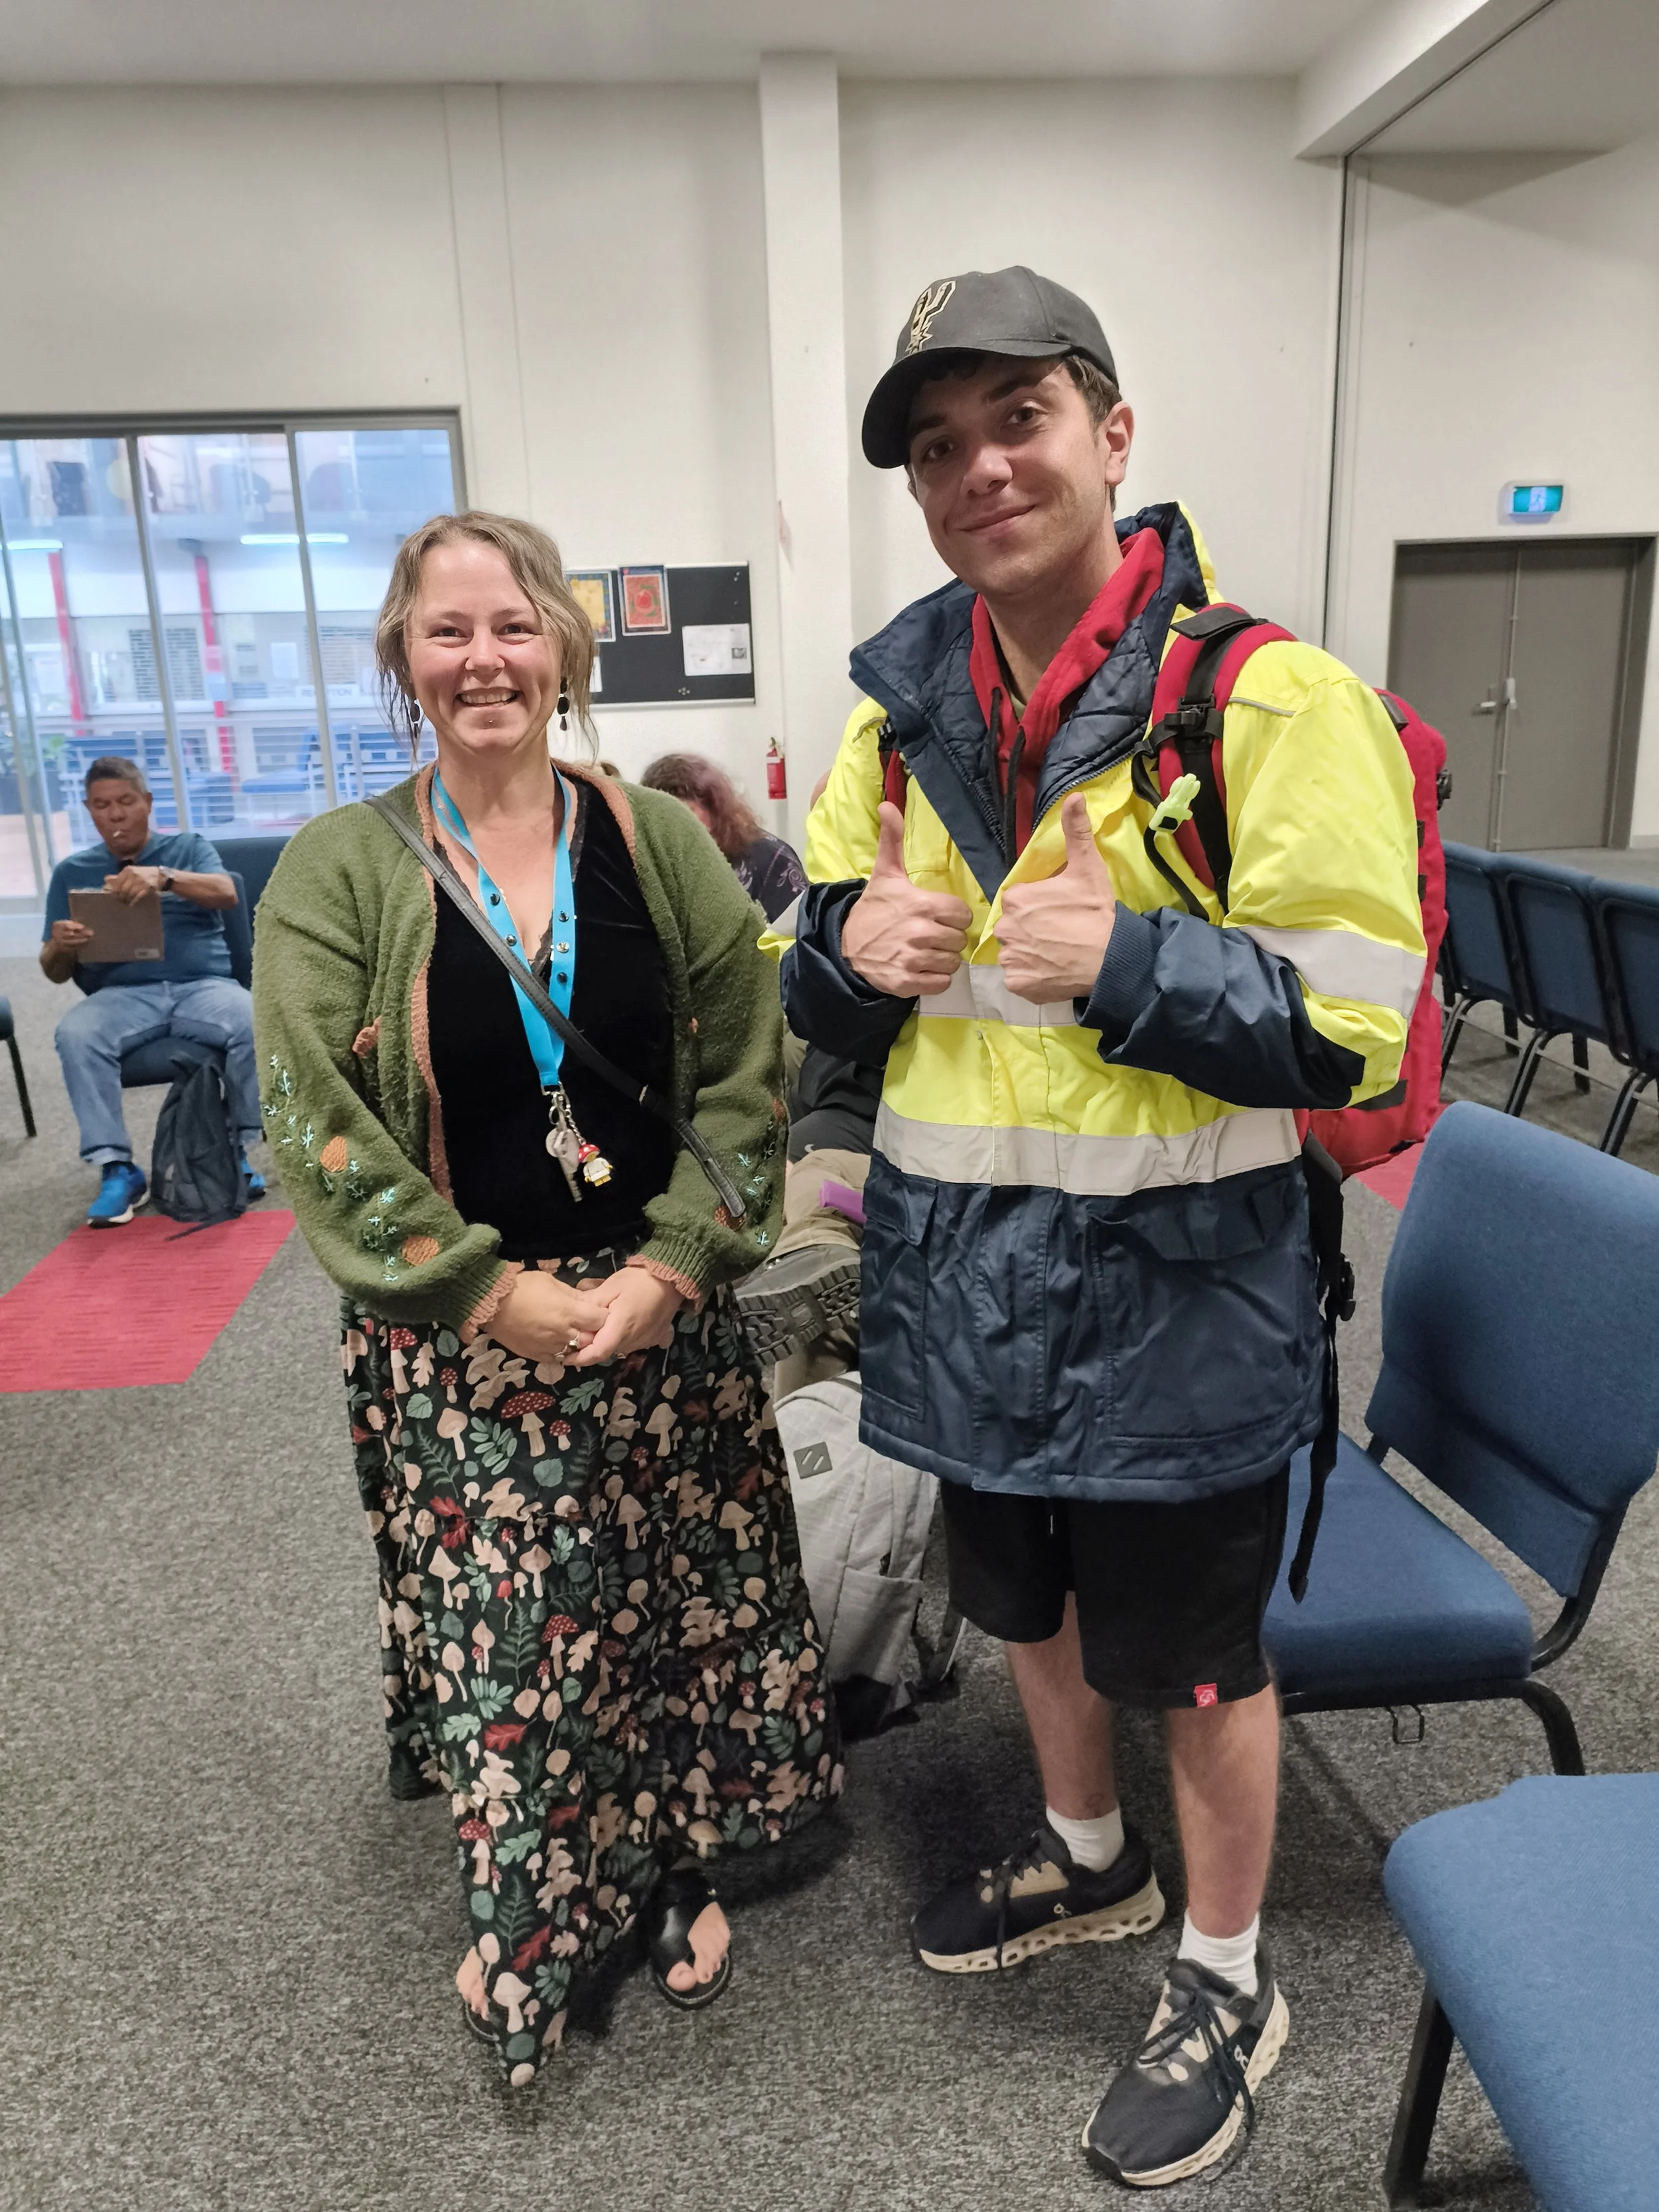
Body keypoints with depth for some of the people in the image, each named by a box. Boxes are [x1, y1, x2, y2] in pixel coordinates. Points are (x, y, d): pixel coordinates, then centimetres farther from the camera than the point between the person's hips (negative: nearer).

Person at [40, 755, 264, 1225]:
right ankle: (117, 1169, -24)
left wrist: (165, 877, -27)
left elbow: (226, 894, -7)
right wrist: (61, 947, -12)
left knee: (254, 1023, -33)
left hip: (203, 985, -1)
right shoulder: (72, 872, 19)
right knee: (75, 1034, -31)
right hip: (123, 994, 1)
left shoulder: (188, 847, 16)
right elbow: (55, 972, 14)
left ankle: (237, 1150, -15)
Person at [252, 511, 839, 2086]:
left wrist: (668, 1269, -12)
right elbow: (317, 1126, -10)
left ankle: (674, 1870, 40)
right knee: (501, 1640, 8)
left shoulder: (659, 843, 0)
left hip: (661, 1316, 2)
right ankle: (524, 1916, 36)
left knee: (676, 1609, 13)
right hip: (456, 1342, -1)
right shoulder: (337, 872, -5)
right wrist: (501, 1295, -14)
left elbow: (744, 1079, -2)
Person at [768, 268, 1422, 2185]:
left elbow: (1355, 1025, -16)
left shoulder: (1267, 700, -14)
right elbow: (818, 995, 11)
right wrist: (853, 941, -12)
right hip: (961, 1275, 6)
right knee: (1024, 1604, 25)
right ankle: (1088, 1860, 55)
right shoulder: (902, 714, 5)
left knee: (1190, 1654, 14)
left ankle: (1228, 1987, 42)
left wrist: (1122, 961, -28)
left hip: (1172, 1289, -6)